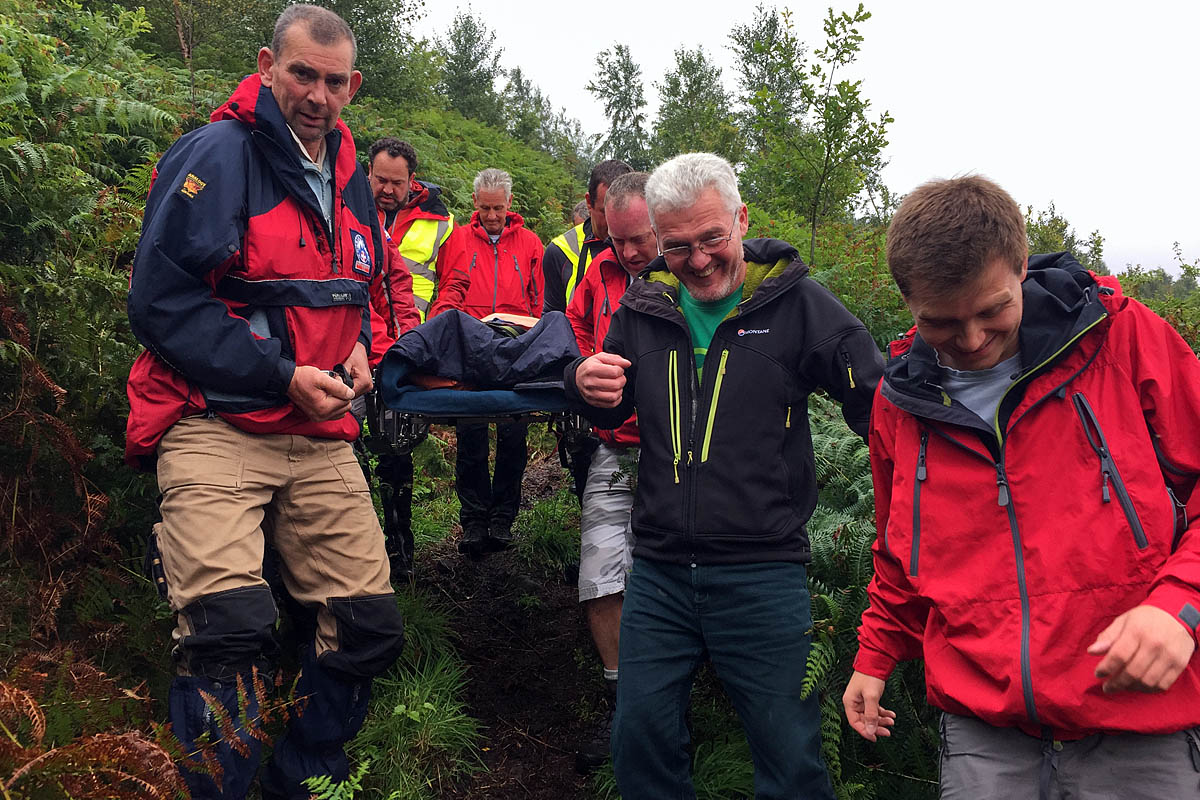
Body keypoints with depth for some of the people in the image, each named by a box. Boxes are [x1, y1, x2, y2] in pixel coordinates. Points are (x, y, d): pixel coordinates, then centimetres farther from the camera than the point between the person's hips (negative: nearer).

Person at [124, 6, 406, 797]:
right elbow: (160, 301, -13)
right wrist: (282, 376, -16)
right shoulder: (215, 156, -7)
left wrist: (357, 347, 7)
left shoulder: (350, 175, 15)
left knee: (369, 625, 5)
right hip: (215, 425, -6)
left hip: (320, 435, 7)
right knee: (230, 631, -20)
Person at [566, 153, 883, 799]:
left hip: (763, 576, -3)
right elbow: (611, 412, 19)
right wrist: (587, 385, -6)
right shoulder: (645, 306, 6)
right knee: (640, 740, 13)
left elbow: (880, 404, -8)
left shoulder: (797, 302, -5)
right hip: (658, 572, 4)